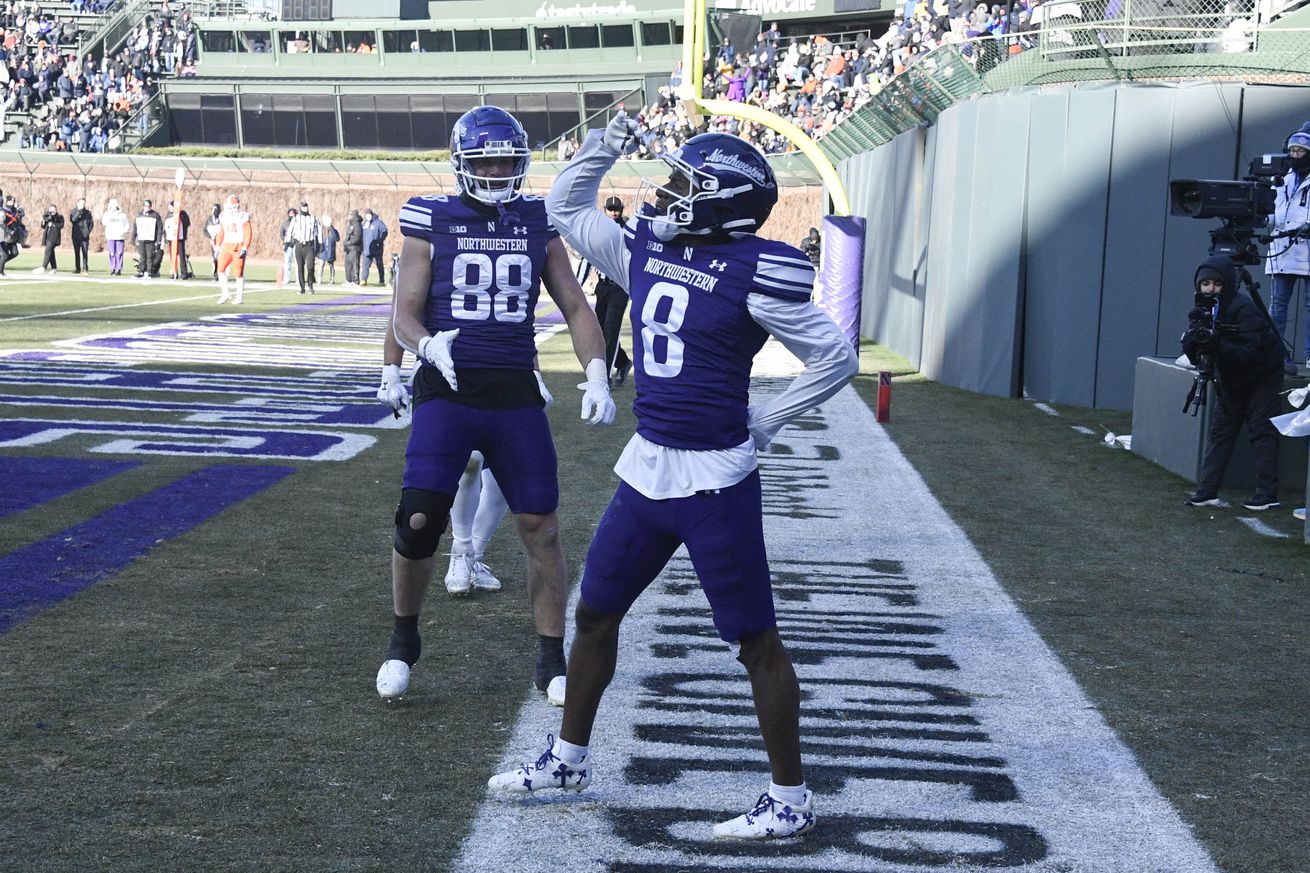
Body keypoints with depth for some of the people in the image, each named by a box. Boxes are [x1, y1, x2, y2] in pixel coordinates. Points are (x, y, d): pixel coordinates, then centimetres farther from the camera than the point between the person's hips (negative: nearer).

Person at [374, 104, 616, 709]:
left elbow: (575, 307, 10)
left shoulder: (537, 223, 8)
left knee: (541, 528, 1)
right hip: (446, 392, -2)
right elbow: (405, 315, 2)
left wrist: (596, 377, -4)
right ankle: (403, 641, 12)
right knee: (419, 519, -14)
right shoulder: (431, 221, 1)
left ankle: (551, 661, 16)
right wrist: (429, 346, -20)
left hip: (515, 394, 2)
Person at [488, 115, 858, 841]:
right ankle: (569, 757, 35)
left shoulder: (752, 273, -15)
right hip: (646, 469, 8)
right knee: (595, 614, 17)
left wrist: (761, 424, -6)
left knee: (756, 641, 1)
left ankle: (790, 800, 11)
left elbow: (835, 359, -8)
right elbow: (565, 208, 20)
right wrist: (605, 145, 6)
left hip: (715, 481, -7)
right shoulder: (644, 250, 5)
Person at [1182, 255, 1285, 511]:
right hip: (1230, 378, 7)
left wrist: (1216, 345, -45)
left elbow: (1249, 353, -34)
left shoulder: (1244, 309, -27)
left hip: (1262, 375, -7)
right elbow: (1193, 357, -11)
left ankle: (1268, 494, -8)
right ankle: (1207, 491, 3)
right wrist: (1194, 338, -32)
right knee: (1220, 430, 3)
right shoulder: (1204, 309, -7)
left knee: (1262, 430, -9)